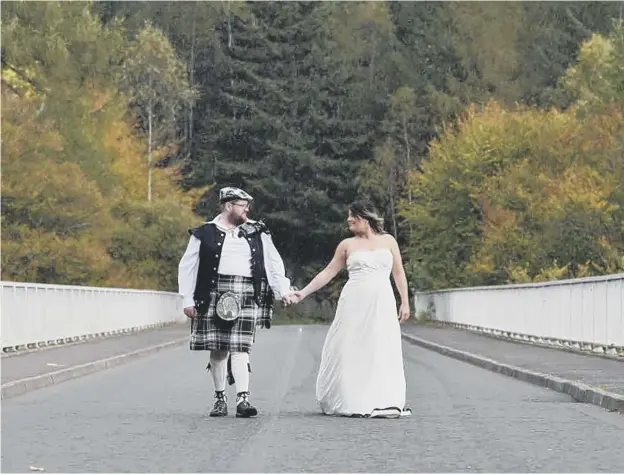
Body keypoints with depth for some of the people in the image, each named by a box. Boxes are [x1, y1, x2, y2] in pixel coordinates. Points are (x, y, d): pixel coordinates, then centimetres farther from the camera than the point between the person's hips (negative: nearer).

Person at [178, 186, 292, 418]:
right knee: (217, 350, 3)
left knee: (240, 348, -8)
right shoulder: (205, 234, 5)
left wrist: (283, 290, 5)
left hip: (246, 297, 1)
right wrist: (187, 300, 2)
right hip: (214, 297, -1)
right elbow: (187, 267, 7)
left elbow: (274, 263, 15)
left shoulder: (257, 233, 13)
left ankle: (243, 399, -14)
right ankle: (220, 398, 15)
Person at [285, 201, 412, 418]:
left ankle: (382, 403, 0)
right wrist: (303, 293, 3)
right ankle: (350, 402, 7)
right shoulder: (347, 245, 8)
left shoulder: (388, 241, 10)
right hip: (354, 302, 0)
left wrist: (405, 302, 6)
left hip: (382, 304, 0)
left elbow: (399, 273, 12)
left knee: (382, 352, -3)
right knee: (350, 352, -1)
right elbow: (328, 272, 9)